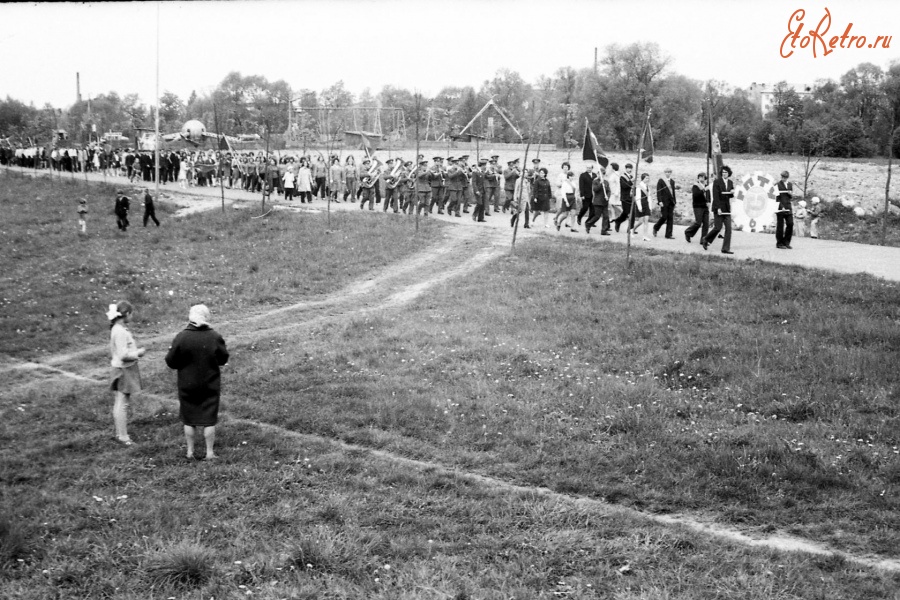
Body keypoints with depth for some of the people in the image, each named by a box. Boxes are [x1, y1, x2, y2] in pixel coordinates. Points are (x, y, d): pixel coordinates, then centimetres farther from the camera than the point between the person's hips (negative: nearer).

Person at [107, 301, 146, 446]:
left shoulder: (117, 329, 8)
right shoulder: (120, 332, -23)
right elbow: (123, 355, -26)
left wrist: (136, 351, 10)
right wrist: (138, 353, -13)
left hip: (125, 370, 10)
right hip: (124, 370, -10)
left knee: (120, 403, 18)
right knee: (122, 404, -3)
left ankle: (120, 432, 28)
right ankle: (123, 437, 3)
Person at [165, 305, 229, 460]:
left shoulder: (181, 337, -15)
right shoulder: (215, 337, -12)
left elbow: (171, 362, -8)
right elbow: (223, 359, 0)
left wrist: (169, 352, 12)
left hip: (187, 386, 0)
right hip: (210, 386, 0)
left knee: (189, 421, 14)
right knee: (209, 420, 9)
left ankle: (190, 451, 22)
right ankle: (210, 452, 14)